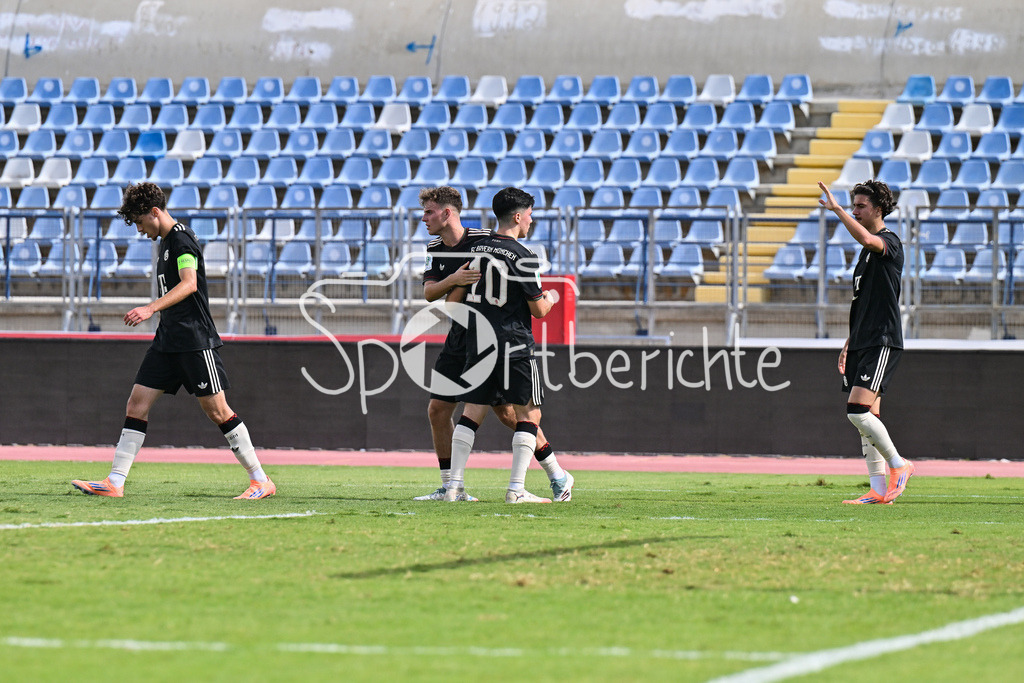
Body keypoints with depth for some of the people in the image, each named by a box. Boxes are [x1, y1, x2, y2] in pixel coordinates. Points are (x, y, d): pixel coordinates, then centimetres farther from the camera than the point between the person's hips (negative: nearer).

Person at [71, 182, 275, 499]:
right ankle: (114, 483, -1)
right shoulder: (165, 242, 17)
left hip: (195, 340, -10)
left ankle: (261, 481, 1)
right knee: (137, 404, 1)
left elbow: (189, 284, -27)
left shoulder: (181, 238, -12)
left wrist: (151, 308, -37)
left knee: (216, 410, -7)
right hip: (167, 342, 10)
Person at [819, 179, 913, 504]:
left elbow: (866, 238, -34)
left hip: (882, 343, -9)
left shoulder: (890, 242, -8)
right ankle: (878, 490, 6)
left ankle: (898, 465, -2)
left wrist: (836, 209, -30)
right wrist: (849, 343, 25)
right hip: (863, 343, 9)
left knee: (858, 411, -17)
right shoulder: (868, 249, 20)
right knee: (866, 416, 5)